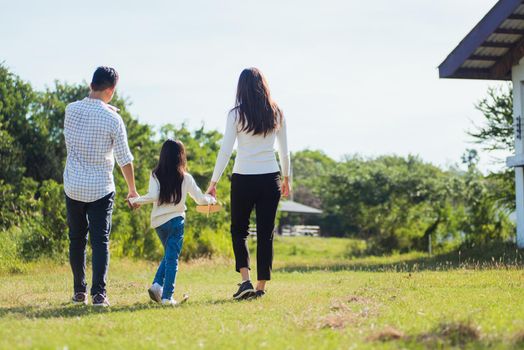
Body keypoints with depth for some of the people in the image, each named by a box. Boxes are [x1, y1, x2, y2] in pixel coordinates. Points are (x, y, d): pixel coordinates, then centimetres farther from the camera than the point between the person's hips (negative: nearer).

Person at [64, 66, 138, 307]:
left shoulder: (71, 110, -2)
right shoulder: (113, 119, -12)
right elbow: (124, 158, -7)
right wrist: (132, 190, 5)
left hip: (73, 186, 3)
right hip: (101, 188, -3)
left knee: (77, 239, 14)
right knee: (100, 240, 0)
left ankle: (79, 292, 20)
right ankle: (98, 293, -10)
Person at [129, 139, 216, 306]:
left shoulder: (155, 175, -1)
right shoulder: (185, 178, -2)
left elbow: (153, 196, -14)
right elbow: (200, 199, 3)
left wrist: (135, 200, 1)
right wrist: (211, 199, 23)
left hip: (158, 222, 3)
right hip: (176, 221, -3)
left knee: (169, 254, 21)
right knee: (172, 258, 1)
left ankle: (157, 284, 5)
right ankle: (167, 296, -3)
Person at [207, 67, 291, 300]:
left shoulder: (237, 114, -5)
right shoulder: (276, 113, 4)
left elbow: (225, 151, -7)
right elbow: (284, 151, 10)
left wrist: (213, 182, -2)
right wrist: (286, 178, 22)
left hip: (243, 179, -2)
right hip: (270, 178, 2)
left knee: (239, 229, 12)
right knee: (265, 233, 8)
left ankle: (245, 280, -3)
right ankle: (261, 287, 10)